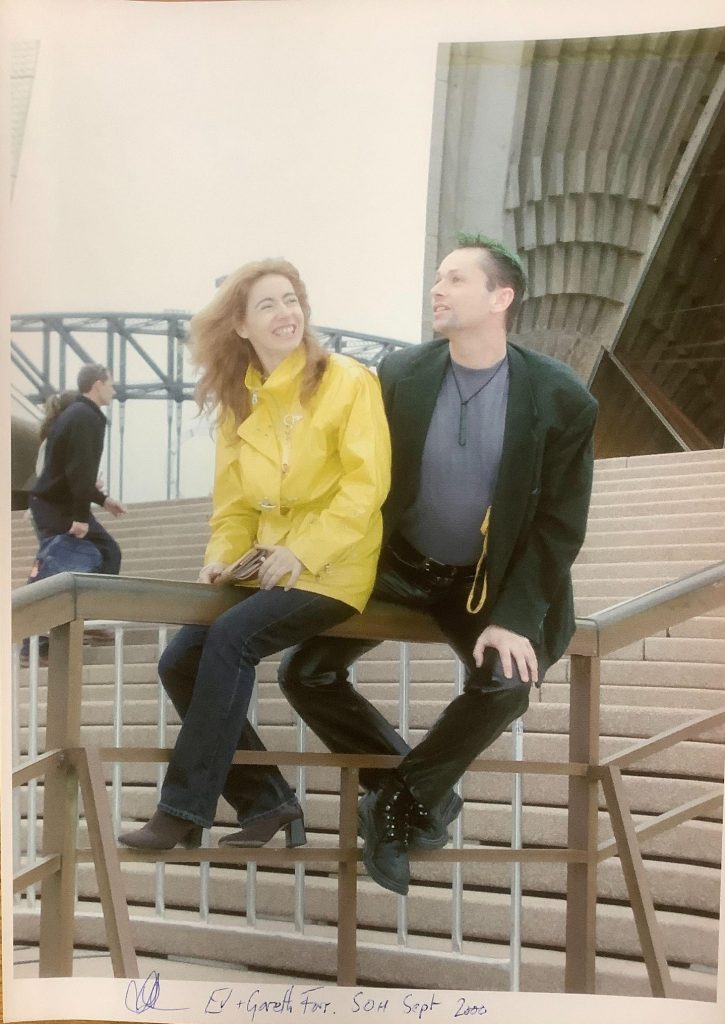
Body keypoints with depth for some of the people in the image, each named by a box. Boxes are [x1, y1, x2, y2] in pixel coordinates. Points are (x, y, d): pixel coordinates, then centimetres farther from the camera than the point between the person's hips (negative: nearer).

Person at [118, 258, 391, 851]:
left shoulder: (348, 381, -5)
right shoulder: (237, 402, 12)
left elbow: (368, 483, -13)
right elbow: (234, 503, 15)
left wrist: (302, 550, -20)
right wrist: (222, 556, -4)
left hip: (333, 569, -6)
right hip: (268, 568, 7)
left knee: (230, 640, -27)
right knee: (180, 661, -10)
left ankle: (185, 812, -19)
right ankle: (266, 801, 1)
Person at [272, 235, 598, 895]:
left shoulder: (561, 400, -16)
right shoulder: (400, 375, -10)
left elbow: (560, 524, -13)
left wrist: (512, 617, -21)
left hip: (491, 581, -2)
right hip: (397, 566, 3)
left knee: (506, 682, -29)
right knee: (304, 672, -8)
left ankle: (398, 803, -4)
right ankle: (422, 794, 8)